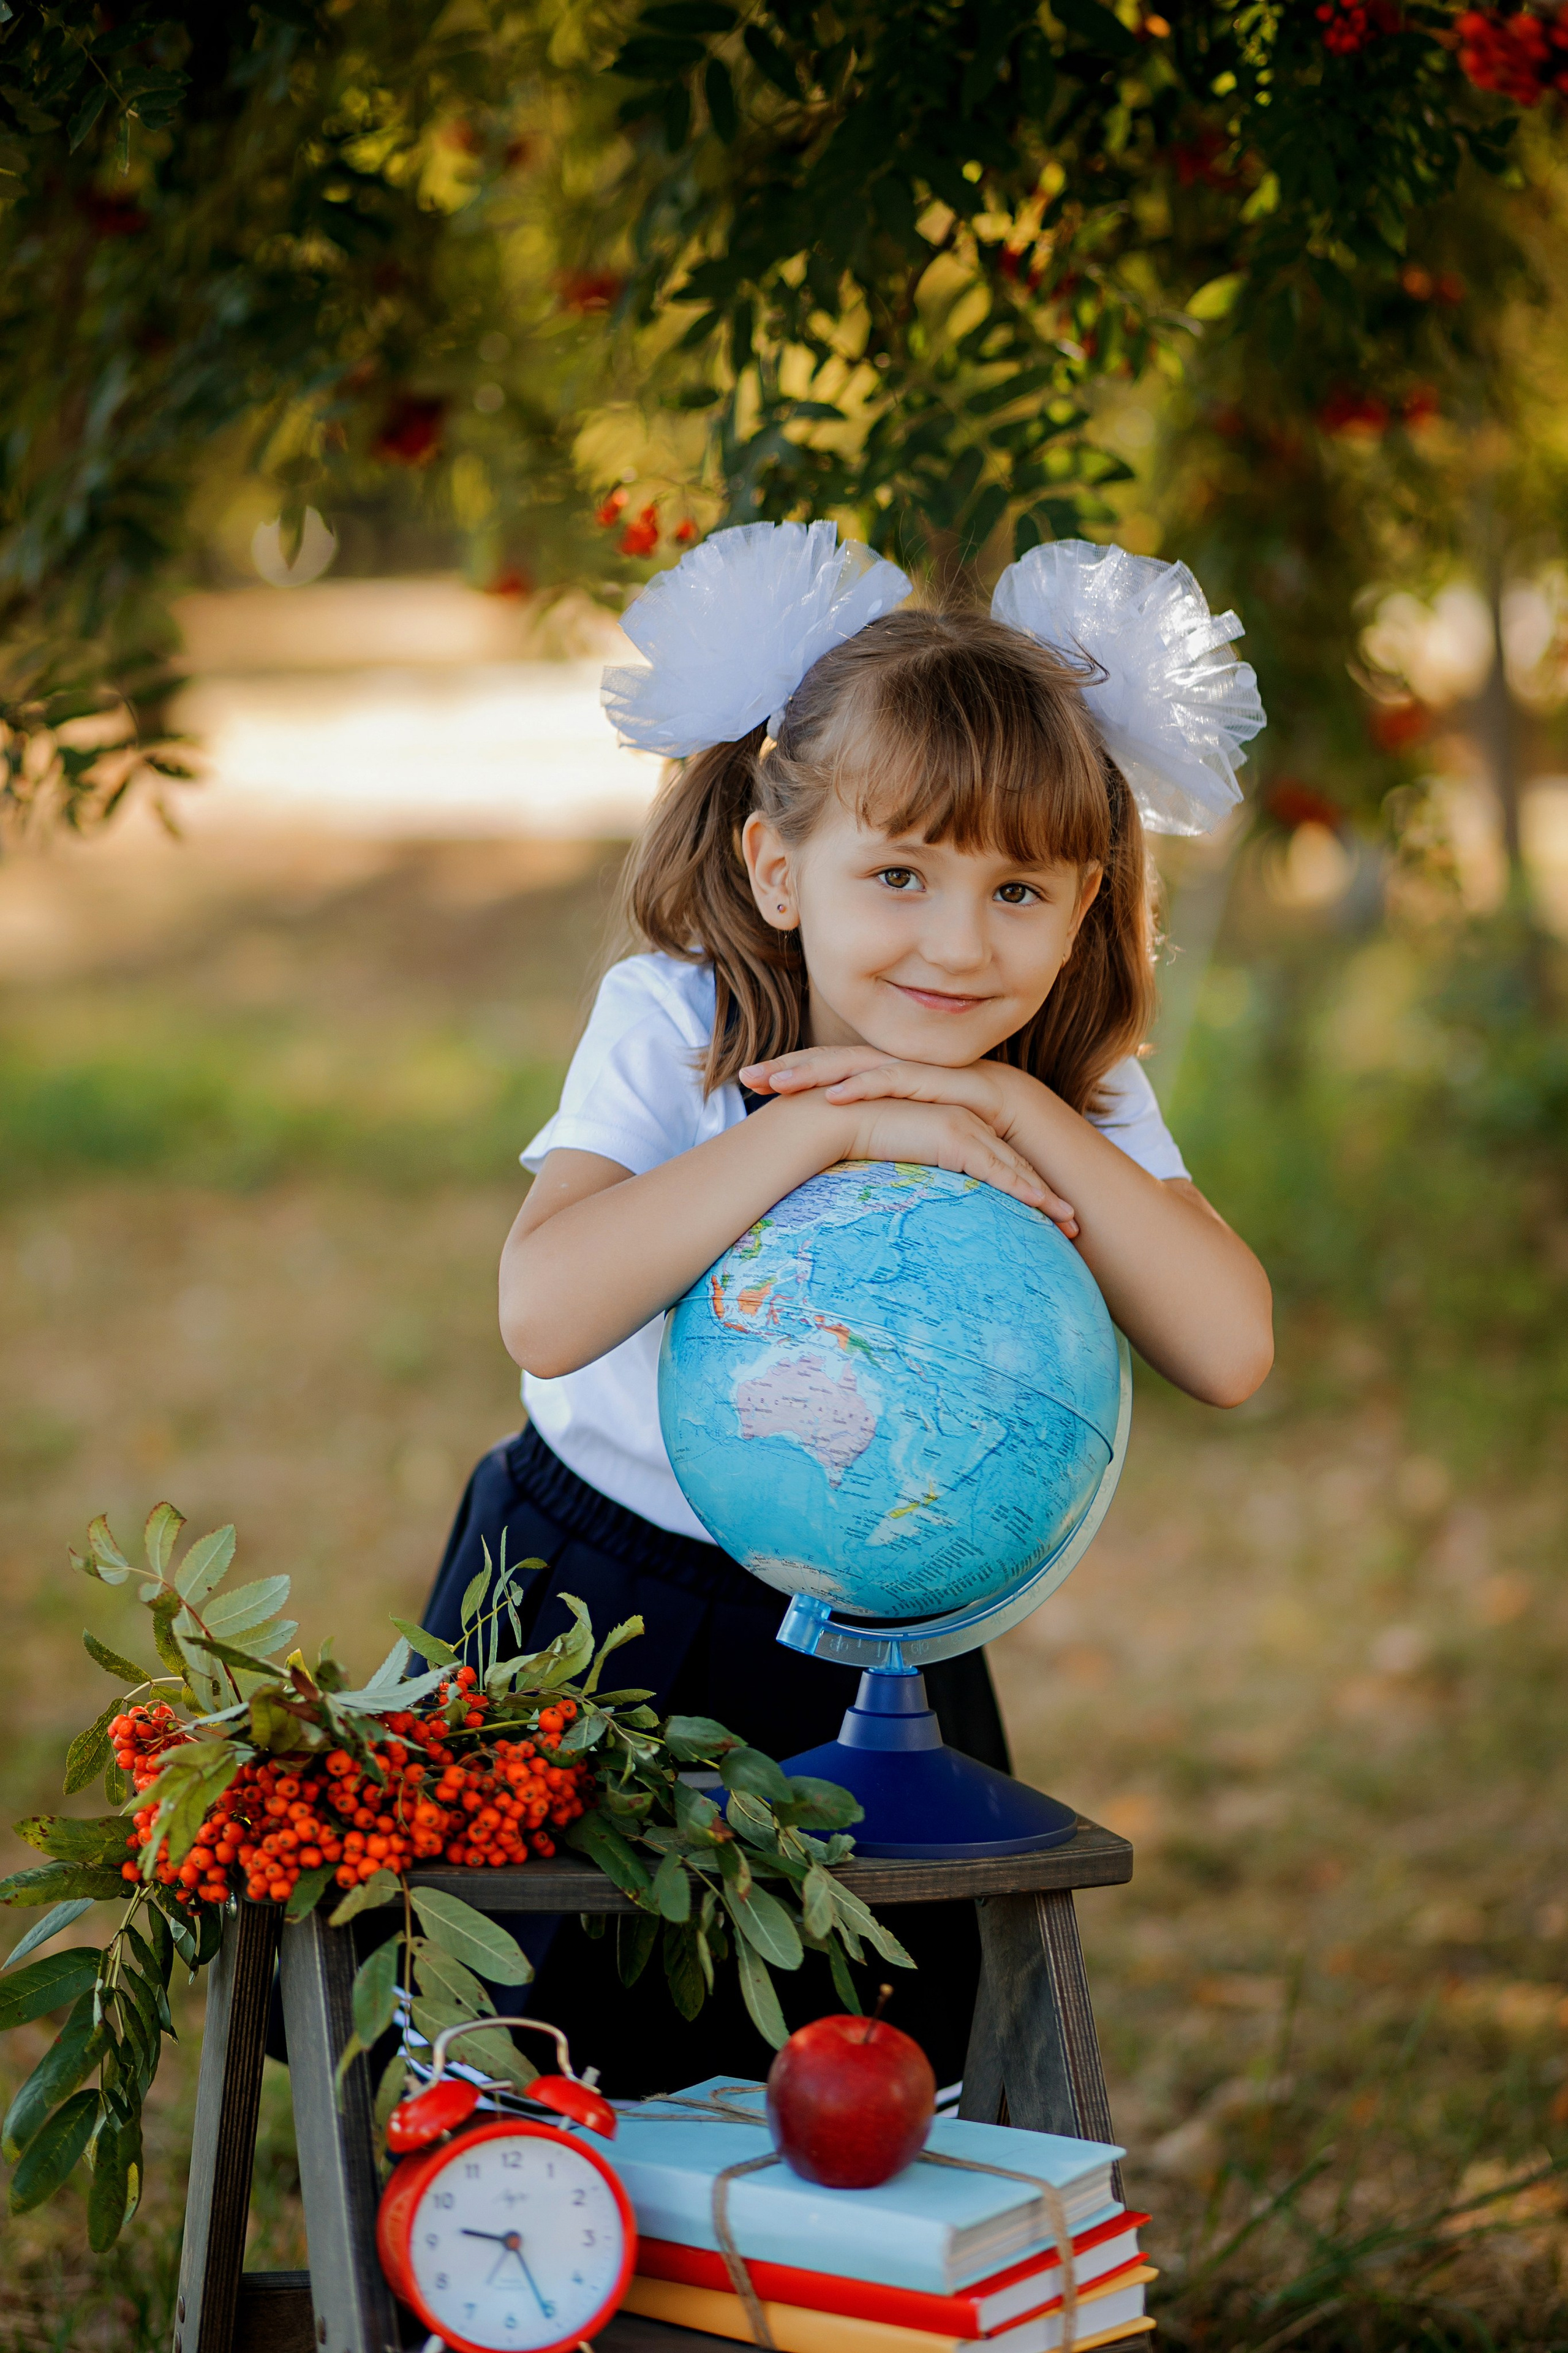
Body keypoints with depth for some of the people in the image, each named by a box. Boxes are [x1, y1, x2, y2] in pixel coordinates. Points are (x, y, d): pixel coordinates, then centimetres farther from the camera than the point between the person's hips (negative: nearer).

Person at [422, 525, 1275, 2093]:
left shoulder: (1077, 1098, -5)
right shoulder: (671, 1025, -14)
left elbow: (1229, 1351, -20)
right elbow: (544, 1314, -29)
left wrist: (1018, 1106, -26)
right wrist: (825, 1128, -33)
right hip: (604, 1625, -2)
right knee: (554, 2078, 7)